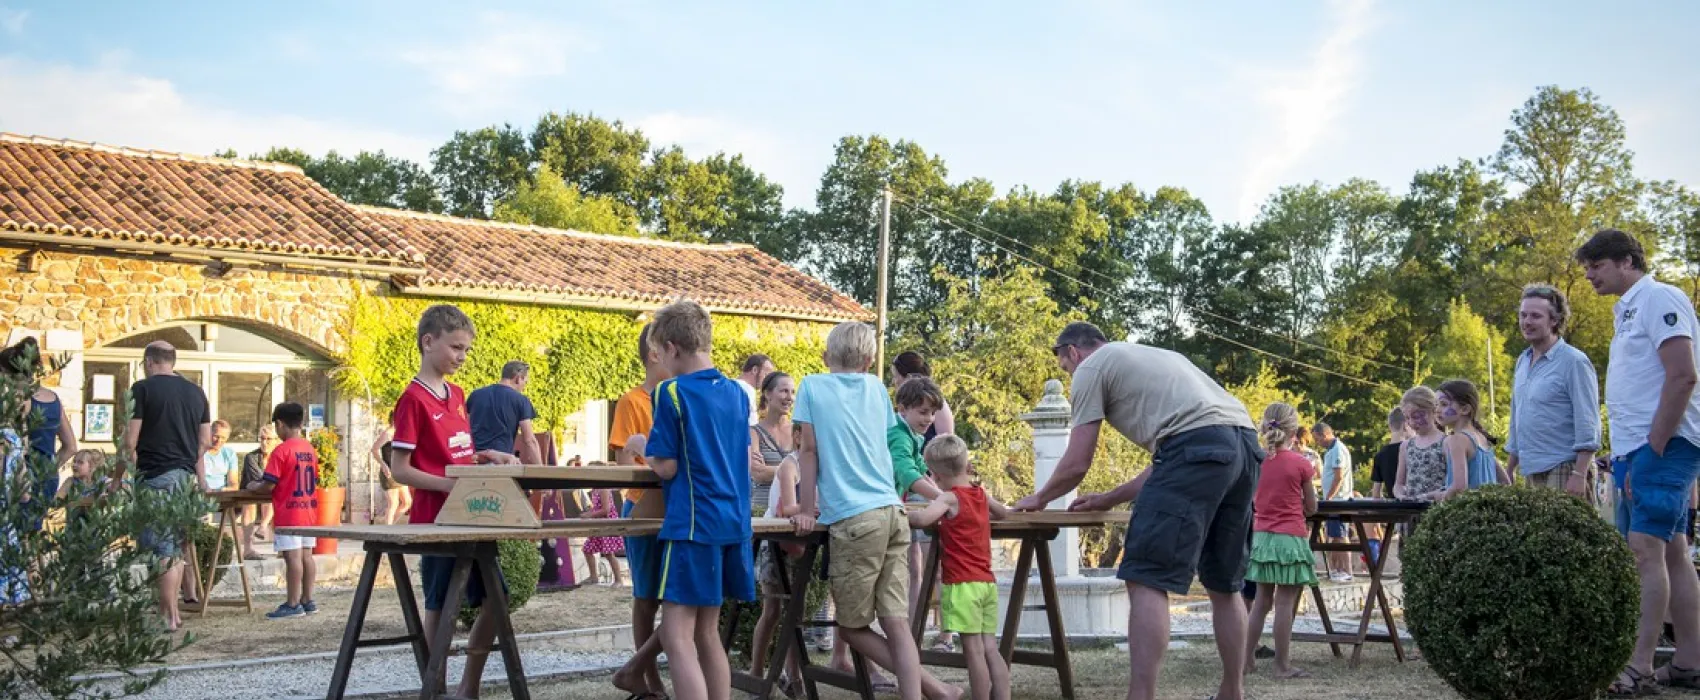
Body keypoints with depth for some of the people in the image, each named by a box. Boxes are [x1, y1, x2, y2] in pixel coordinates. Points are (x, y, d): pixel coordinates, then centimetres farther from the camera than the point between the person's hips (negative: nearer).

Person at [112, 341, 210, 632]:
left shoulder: (142, 389, -5)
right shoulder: (196, 392, 11)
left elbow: (130, 440, -8)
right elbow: (205, 441, 13)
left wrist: (117, 477, 3)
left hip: (155, 476, -6)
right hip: (187, 477, 6)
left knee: (162, 548, -3)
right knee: (175, 546, 13)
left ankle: (168, 616, -2)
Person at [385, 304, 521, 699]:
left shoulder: (457, 395, 12)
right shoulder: (414, 399, -11)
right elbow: (399, 469, -14)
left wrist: (490, 457, 2)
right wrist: (450, 486, -23)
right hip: (436, 518, -8)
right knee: (440, 607, -1)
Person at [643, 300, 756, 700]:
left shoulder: (672, 393, -10)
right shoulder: (737, 393, 11)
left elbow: (666, 467, -10)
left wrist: (643, 447, 8)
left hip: (693, 525, -8)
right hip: (733, 522, 8)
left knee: (677, 638, -7)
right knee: (706, 633, 16)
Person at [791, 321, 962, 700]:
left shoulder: (812, 386, 6)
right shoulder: (877, 388, 17)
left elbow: (810, 450, 3)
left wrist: (807, 511, 9)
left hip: (854, 519, -5)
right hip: (893, 513, 5)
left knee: (852, 626, 6)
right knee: (897, 624, 2)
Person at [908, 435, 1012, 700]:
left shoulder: (949, 498, -6)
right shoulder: (981, 495, 13)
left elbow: (922, 519, -24)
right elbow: (1003, 513, 34)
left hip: (962, 584, -7)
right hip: (987, 583, 7)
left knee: (973, 651, -5)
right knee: (990, 649, 6)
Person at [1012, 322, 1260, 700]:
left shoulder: (1091, 368, 13)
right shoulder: (1150, 358, 37)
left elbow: (1077, 464, 9)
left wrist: (1039, 498, 28)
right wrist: (1109, 500, 38)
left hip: (1198, 448, -9)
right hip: (1245, 445, 9)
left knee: (1147, 580, -6)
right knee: (1224, 585, 19)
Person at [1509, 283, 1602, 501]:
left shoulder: (1574, 362, -7)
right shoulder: (1522, 362, 15)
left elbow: (1588, 425, -12)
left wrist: (1579, 475, -19)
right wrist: (1508, 472, 20)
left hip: (1563, 469, -7)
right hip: (1532, 472, 7)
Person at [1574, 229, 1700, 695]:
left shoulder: (1659, 298, -9)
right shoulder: (1629, 308, 19)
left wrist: (1653, 449, -18)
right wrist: (1627, 458, 13)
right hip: (1640, 449, 10)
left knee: (1646, 549, -13)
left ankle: (1639, 668, -14)